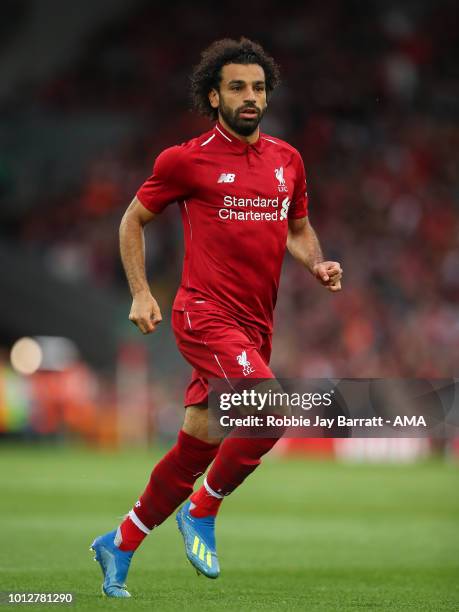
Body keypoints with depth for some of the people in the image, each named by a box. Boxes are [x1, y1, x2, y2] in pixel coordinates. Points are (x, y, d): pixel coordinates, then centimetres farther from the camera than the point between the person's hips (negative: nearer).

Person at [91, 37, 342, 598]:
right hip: (207, 315, -6)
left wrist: (318, 264, 4)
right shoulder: (187, 160, -3)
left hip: (255, 327, 6)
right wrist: (140, 293, 2)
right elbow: (134, 220, 10)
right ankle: (202, 511, -4)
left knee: (197, 447, 9)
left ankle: (118, 546, 25)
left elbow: (298, 229, 25)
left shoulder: (287, 160, 11)